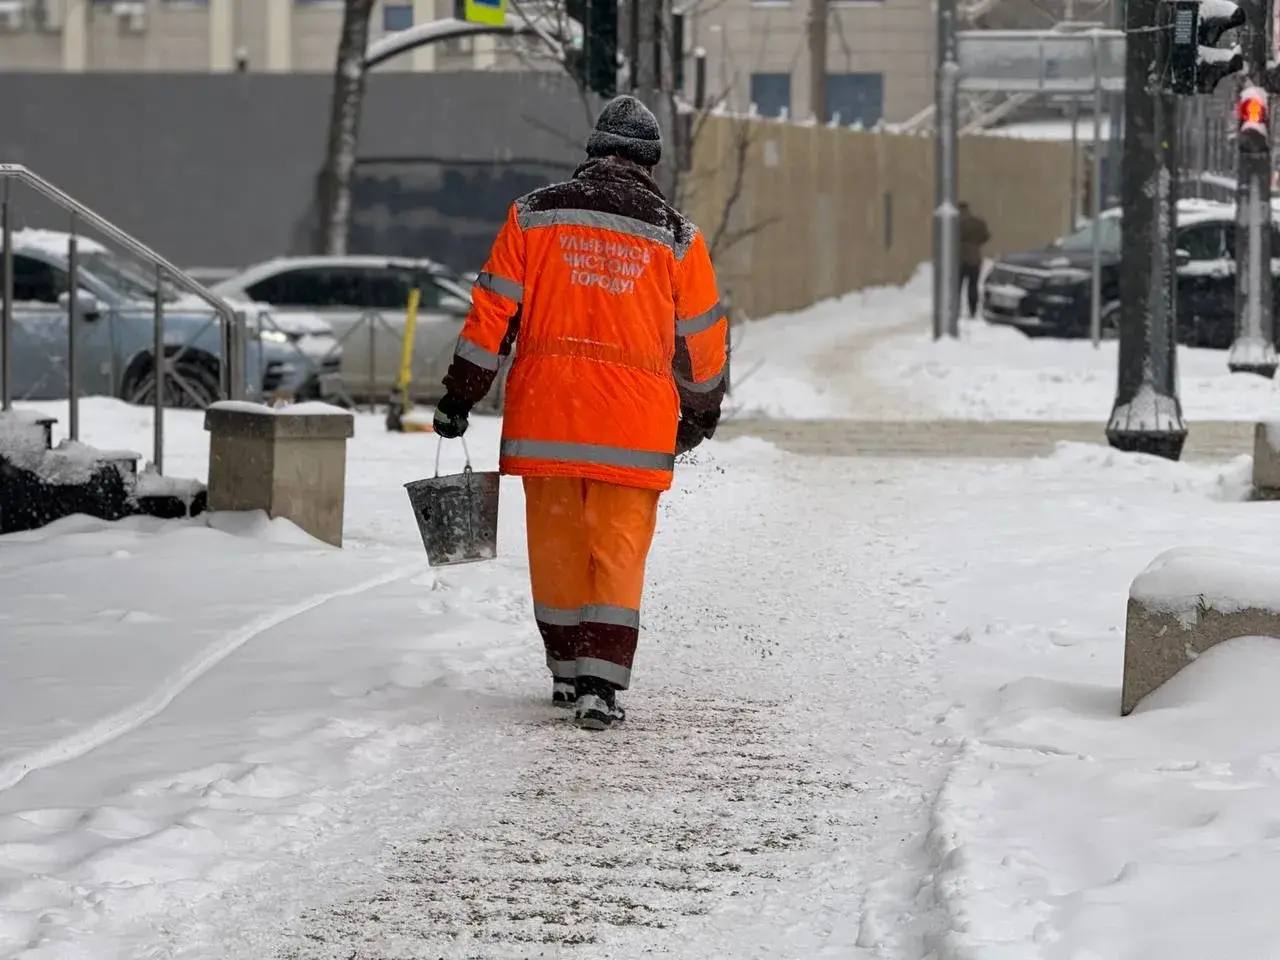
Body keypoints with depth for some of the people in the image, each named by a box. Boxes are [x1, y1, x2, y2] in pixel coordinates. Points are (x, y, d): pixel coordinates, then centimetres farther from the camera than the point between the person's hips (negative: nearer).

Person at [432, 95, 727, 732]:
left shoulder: (534, 215, 5)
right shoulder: (674, 235, 4)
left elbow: (492, 311, 3)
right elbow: (701, 338, 12)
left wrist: (459, 396, 9)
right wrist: (701, 415, 26)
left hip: (543, 413, 1)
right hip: (635, 427, -1)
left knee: (556, 543, 14)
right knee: (619, 550, 1)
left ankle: (567, 670, 23)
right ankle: (600, 684, -9)